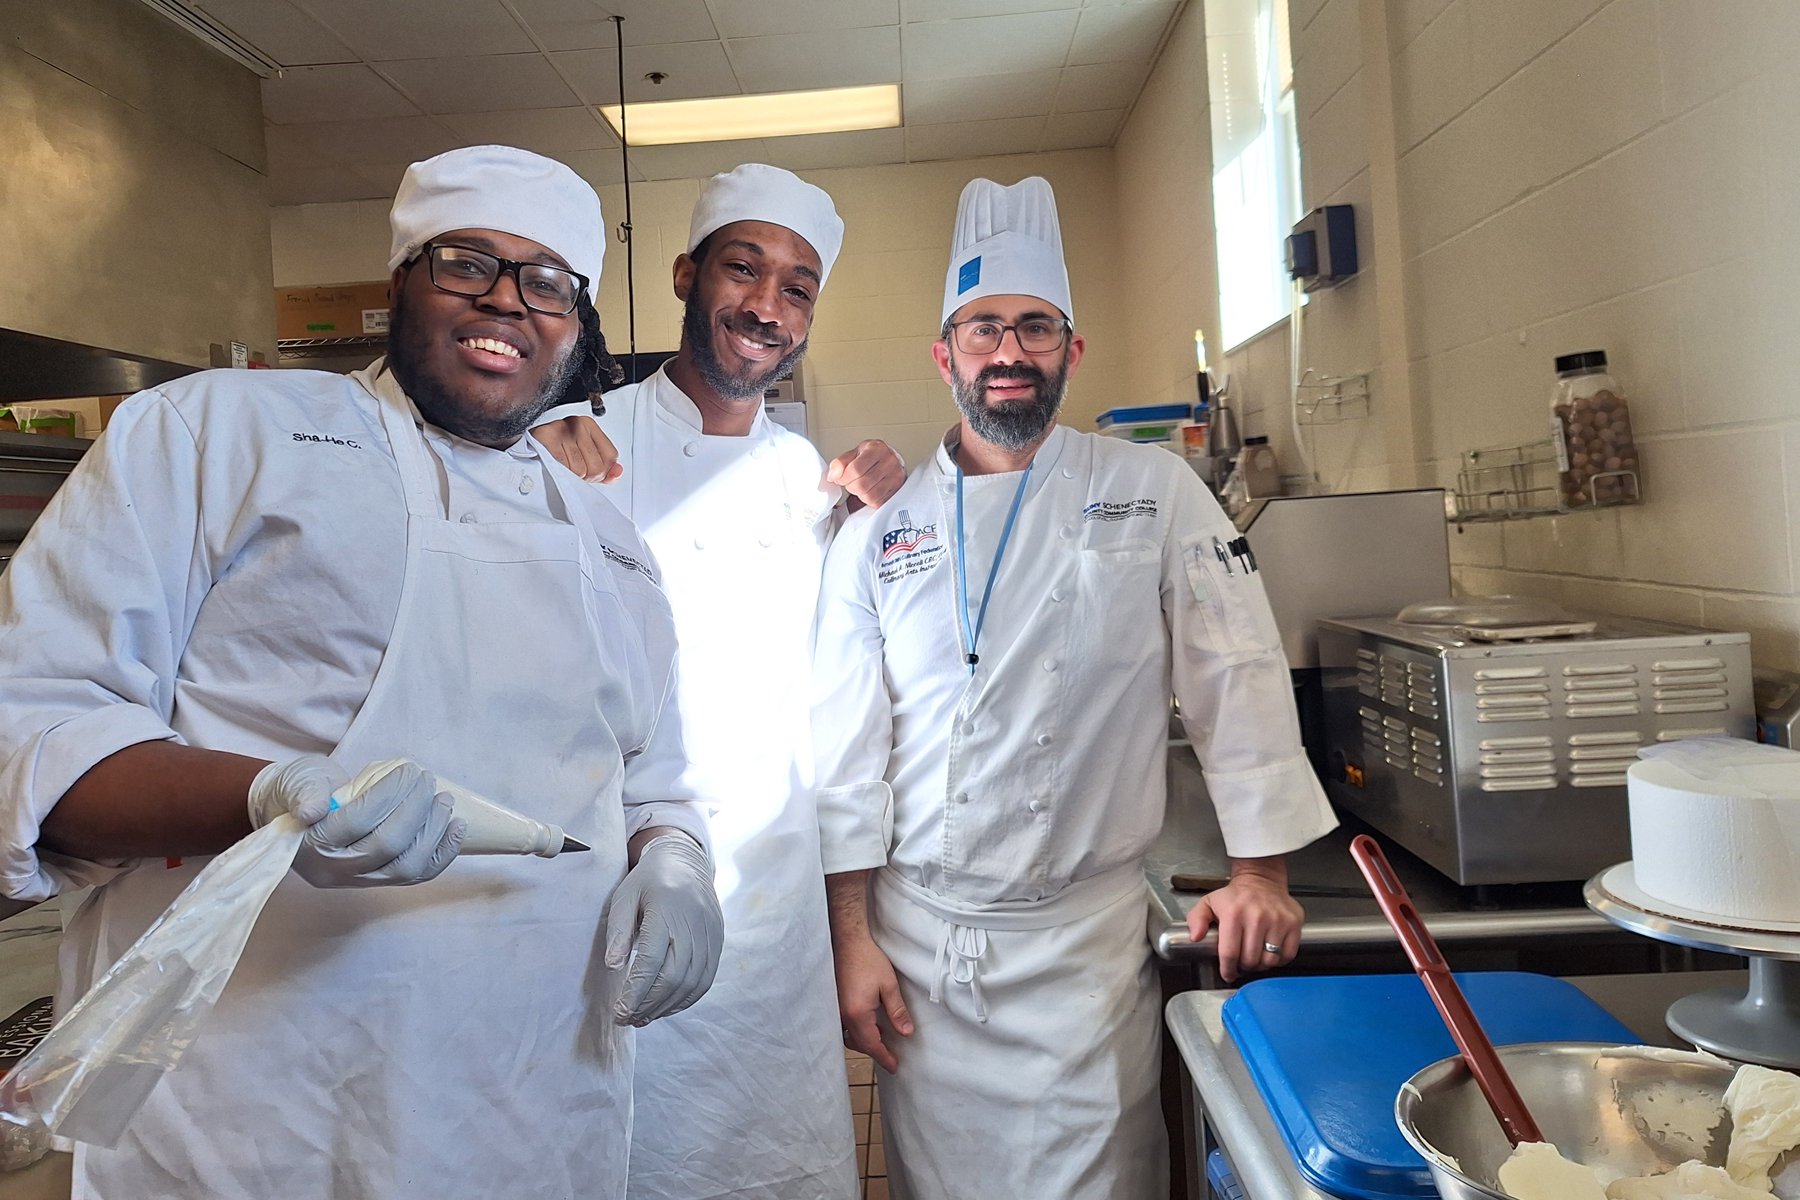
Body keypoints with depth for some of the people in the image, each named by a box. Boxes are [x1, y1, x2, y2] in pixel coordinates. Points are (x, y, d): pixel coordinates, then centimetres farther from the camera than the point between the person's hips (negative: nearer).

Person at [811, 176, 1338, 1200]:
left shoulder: (1154, 492, 0)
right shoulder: (881, 531, 2)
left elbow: (1238, 679, 0)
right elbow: (848, 750, 2)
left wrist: (1261, 875, -3)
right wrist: (852, 941, 1)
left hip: (1087, 942, -1)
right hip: (918, 942, 2)